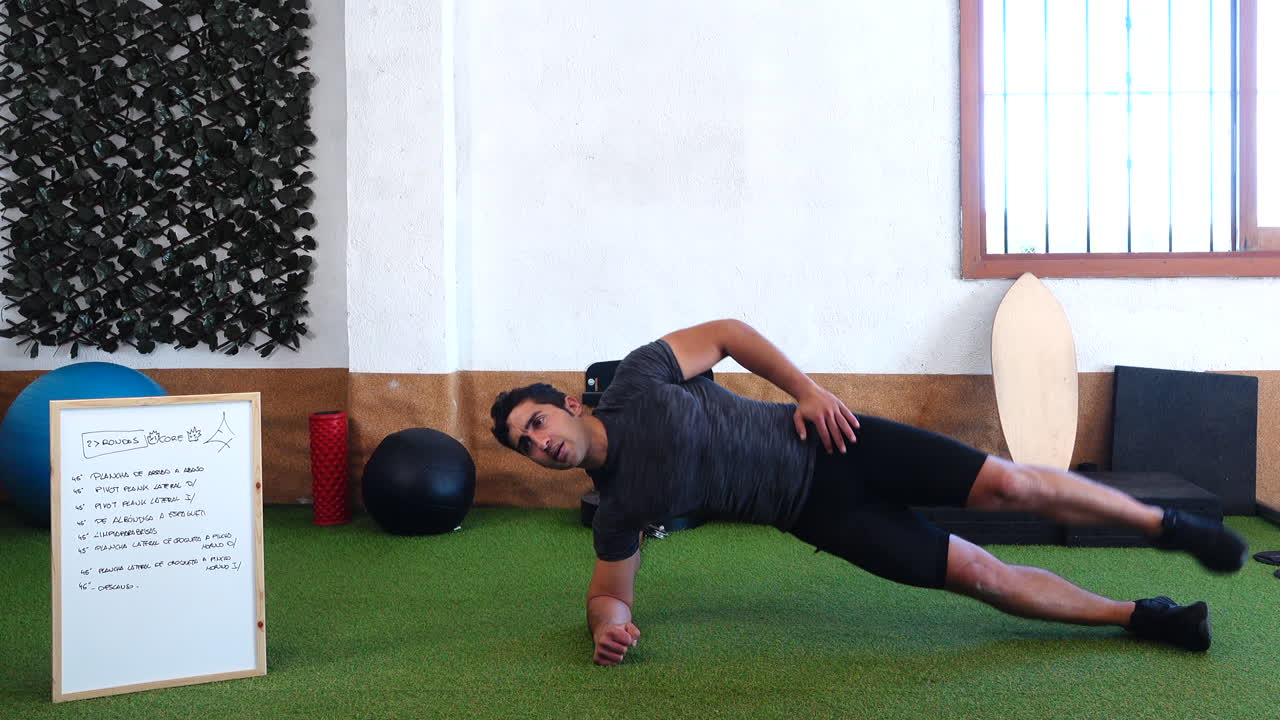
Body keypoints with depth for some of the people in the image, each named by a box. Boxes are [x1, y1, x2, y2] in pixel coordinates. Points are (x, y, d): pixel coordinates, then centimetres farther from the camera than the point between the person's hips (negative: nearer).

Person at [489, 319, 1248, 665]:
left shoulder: (636, 380, -10)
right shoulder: (617, 507, -3)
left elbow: (726, 333, -2)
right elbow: (609, 591, 6)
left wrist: (809, 390, -12)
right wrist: (610, 627, -18)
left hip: (833, 447, -2)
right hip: (818, 513, 2)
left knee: (1009, 483, -10)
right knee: (976, 572, -6)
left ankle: (1167, 524, 14)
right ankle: (1139, 616, 12)